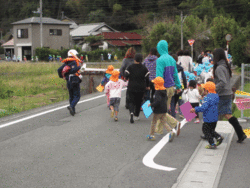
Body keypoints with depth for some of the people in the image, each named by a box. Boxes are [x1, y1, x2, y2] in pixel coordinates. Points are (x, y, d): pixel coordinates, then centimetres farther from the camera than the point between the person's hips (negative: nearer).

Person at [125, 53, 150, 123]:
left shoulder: (130, 67, -3)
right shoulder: (144, 68, -2)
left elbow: (126, 75, -4)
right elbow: (147, 78, -2)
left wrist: (127, 79, 19)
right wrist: (147, 86, 12)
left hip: (131, 87, -1)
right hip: (141, 88, 1)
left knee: (131, 101, 2)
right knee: (138, 101, 16)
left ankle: (131, 112, -26)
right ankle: (136, 115, 23)